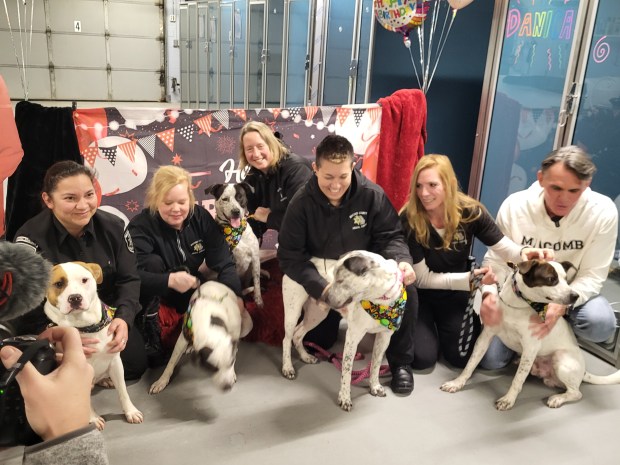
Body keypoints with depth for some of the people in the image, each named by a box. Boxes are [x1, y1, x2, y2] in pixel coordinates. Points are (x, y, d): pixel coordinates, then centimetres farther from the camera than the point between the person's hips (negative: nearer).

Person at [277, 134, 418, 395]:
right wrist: (321, 288, -36)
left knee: (406, 289, -28)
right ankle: (333, 319, 42)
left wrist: (402, 261, -35)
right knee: (318, 343, 5)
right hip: (322, 281, 1)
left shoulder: (371, 195, -18)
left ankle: (400, 362, -8)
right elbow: (290, 255, -21)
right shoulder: (301, 204, -19)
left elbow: (390, 236, -11)